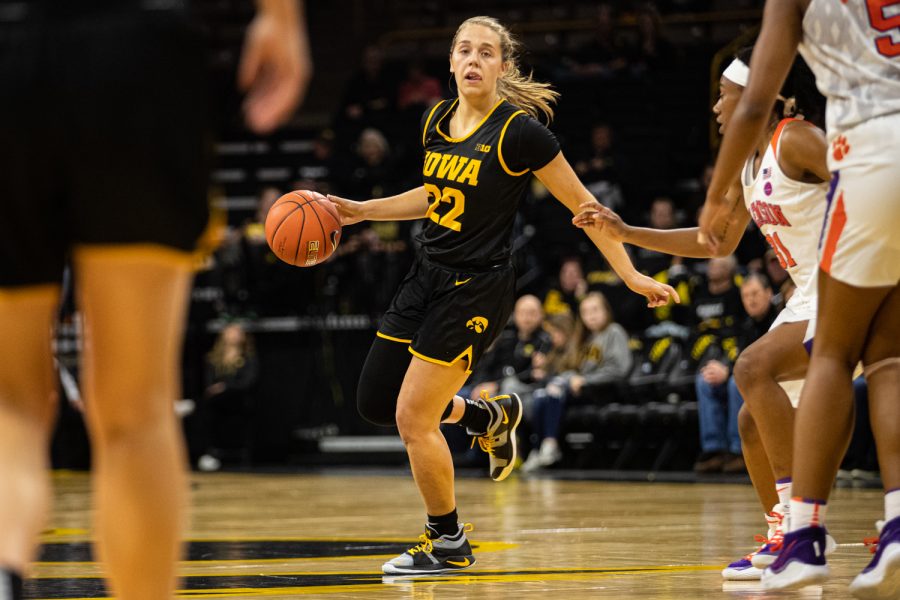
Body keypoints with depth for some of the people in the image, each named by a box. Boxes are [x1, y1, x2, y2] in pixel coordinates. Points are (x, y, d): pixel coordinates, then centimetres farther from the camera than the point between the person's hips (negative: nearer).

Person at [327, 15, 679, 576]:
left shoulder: (519, 131, -17)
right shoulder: (436, 120, 4)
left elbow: (582, 203, -11)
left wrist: (630, 274, -11)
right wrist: (361, 210, 16)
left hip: (476, 288, -7)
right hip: (428, 276, 8)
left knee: (413, 417, -9)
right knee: (375, 401, 10)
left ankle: (450, 543, 11)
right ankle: (492, 415, 33)